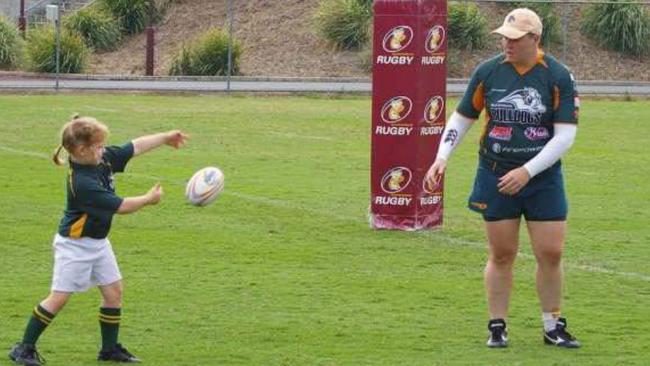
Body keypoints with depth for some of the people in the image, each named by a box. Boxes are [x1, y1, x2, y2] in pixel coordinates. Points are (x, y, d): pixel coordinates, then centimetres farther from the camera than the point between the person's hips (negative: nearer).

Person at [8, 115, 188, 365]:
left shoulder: (103, 158, -7)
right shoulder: (81, 183, -31)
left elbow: (134, 147, 8)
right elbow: (120, 206, -24)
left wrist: (166, 138, 13)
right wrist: (149, 199, -9)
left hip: (98, 241, 9)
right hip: (74, 244, -9)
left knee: (114, 290, 8)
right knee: (59, 297, -7)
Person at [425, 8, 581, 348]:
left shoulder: (558, 76, -8)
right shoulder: (488, 71, -2)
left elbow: (565, 134, -11)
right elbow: (462, 117, 9)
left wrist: (527, 171, -17)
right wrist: (442, 157, -3)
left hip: (543, 177, -1)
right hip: (495, 178, 1)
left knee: (550, 255, -1)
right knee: (501, 255, 3)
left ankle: (553, 327, 14)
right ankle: (497, 327, 14)